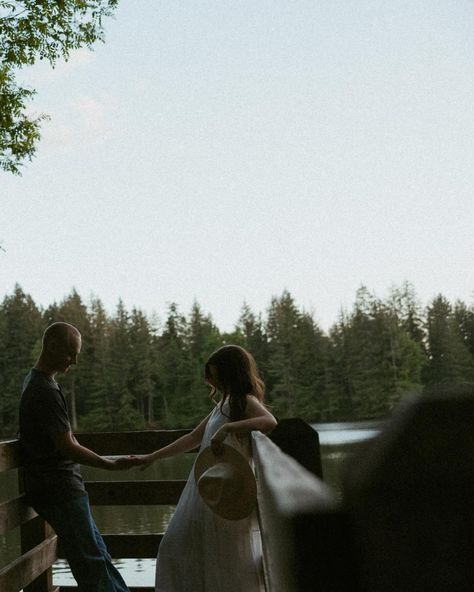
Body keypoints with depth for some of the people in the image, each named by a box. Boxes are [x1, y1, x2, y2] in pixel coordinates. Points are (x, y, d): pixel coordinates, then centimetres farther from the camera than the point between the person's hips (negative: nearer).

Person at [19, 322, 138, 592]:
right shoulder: (46, 391, -21)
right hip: (61, 491, -10)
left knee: (98, 556, 14)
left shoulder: (35, 380, 12)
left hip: (60, 487, 10)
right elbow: (67, 448, -21)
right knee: (92, 561, -4)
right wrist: (112, 465, -15)